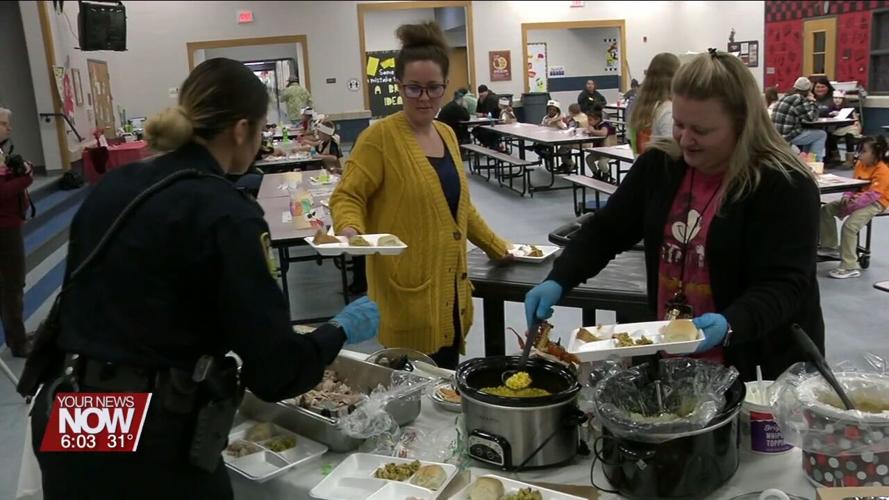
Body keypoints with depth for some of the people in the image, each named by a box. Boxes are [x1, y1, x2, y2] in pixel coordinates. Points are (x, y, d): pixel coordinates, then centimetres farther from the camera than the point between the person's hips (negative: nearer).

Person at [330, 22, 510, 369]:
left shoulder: (447, 134, 12)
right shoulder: (380, 137, -10)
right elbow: (347, 197, -10)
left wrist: (497, 247, 26)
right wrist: (350, 229, -30)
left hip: (449, 286, 7)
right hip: (407, 290, -7)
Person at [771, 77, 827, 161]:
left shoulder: (785, 97, 14)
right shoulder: (799, 99, -13)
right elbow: (810, 117, -7)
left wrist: (808, 101, 17)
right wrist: (812, 102, 4)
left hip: (777, 135, 9)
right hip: (788, 136, -9)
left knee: (810, 134, 31)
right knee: (822, 134, 7)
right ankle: (815, 161, 8)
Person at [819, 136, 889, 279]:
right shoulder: (860, 165, 4)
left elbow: (873, 194, -28)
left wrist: (854, 203, -34)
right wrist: (847, 197, -11)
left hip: (876, 203, -9)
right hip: (858, 199, 9)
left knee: (850, 225, -29)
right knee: (826, 209, 5)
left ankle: (850, 267, -22)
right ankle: (829, 247, 15)